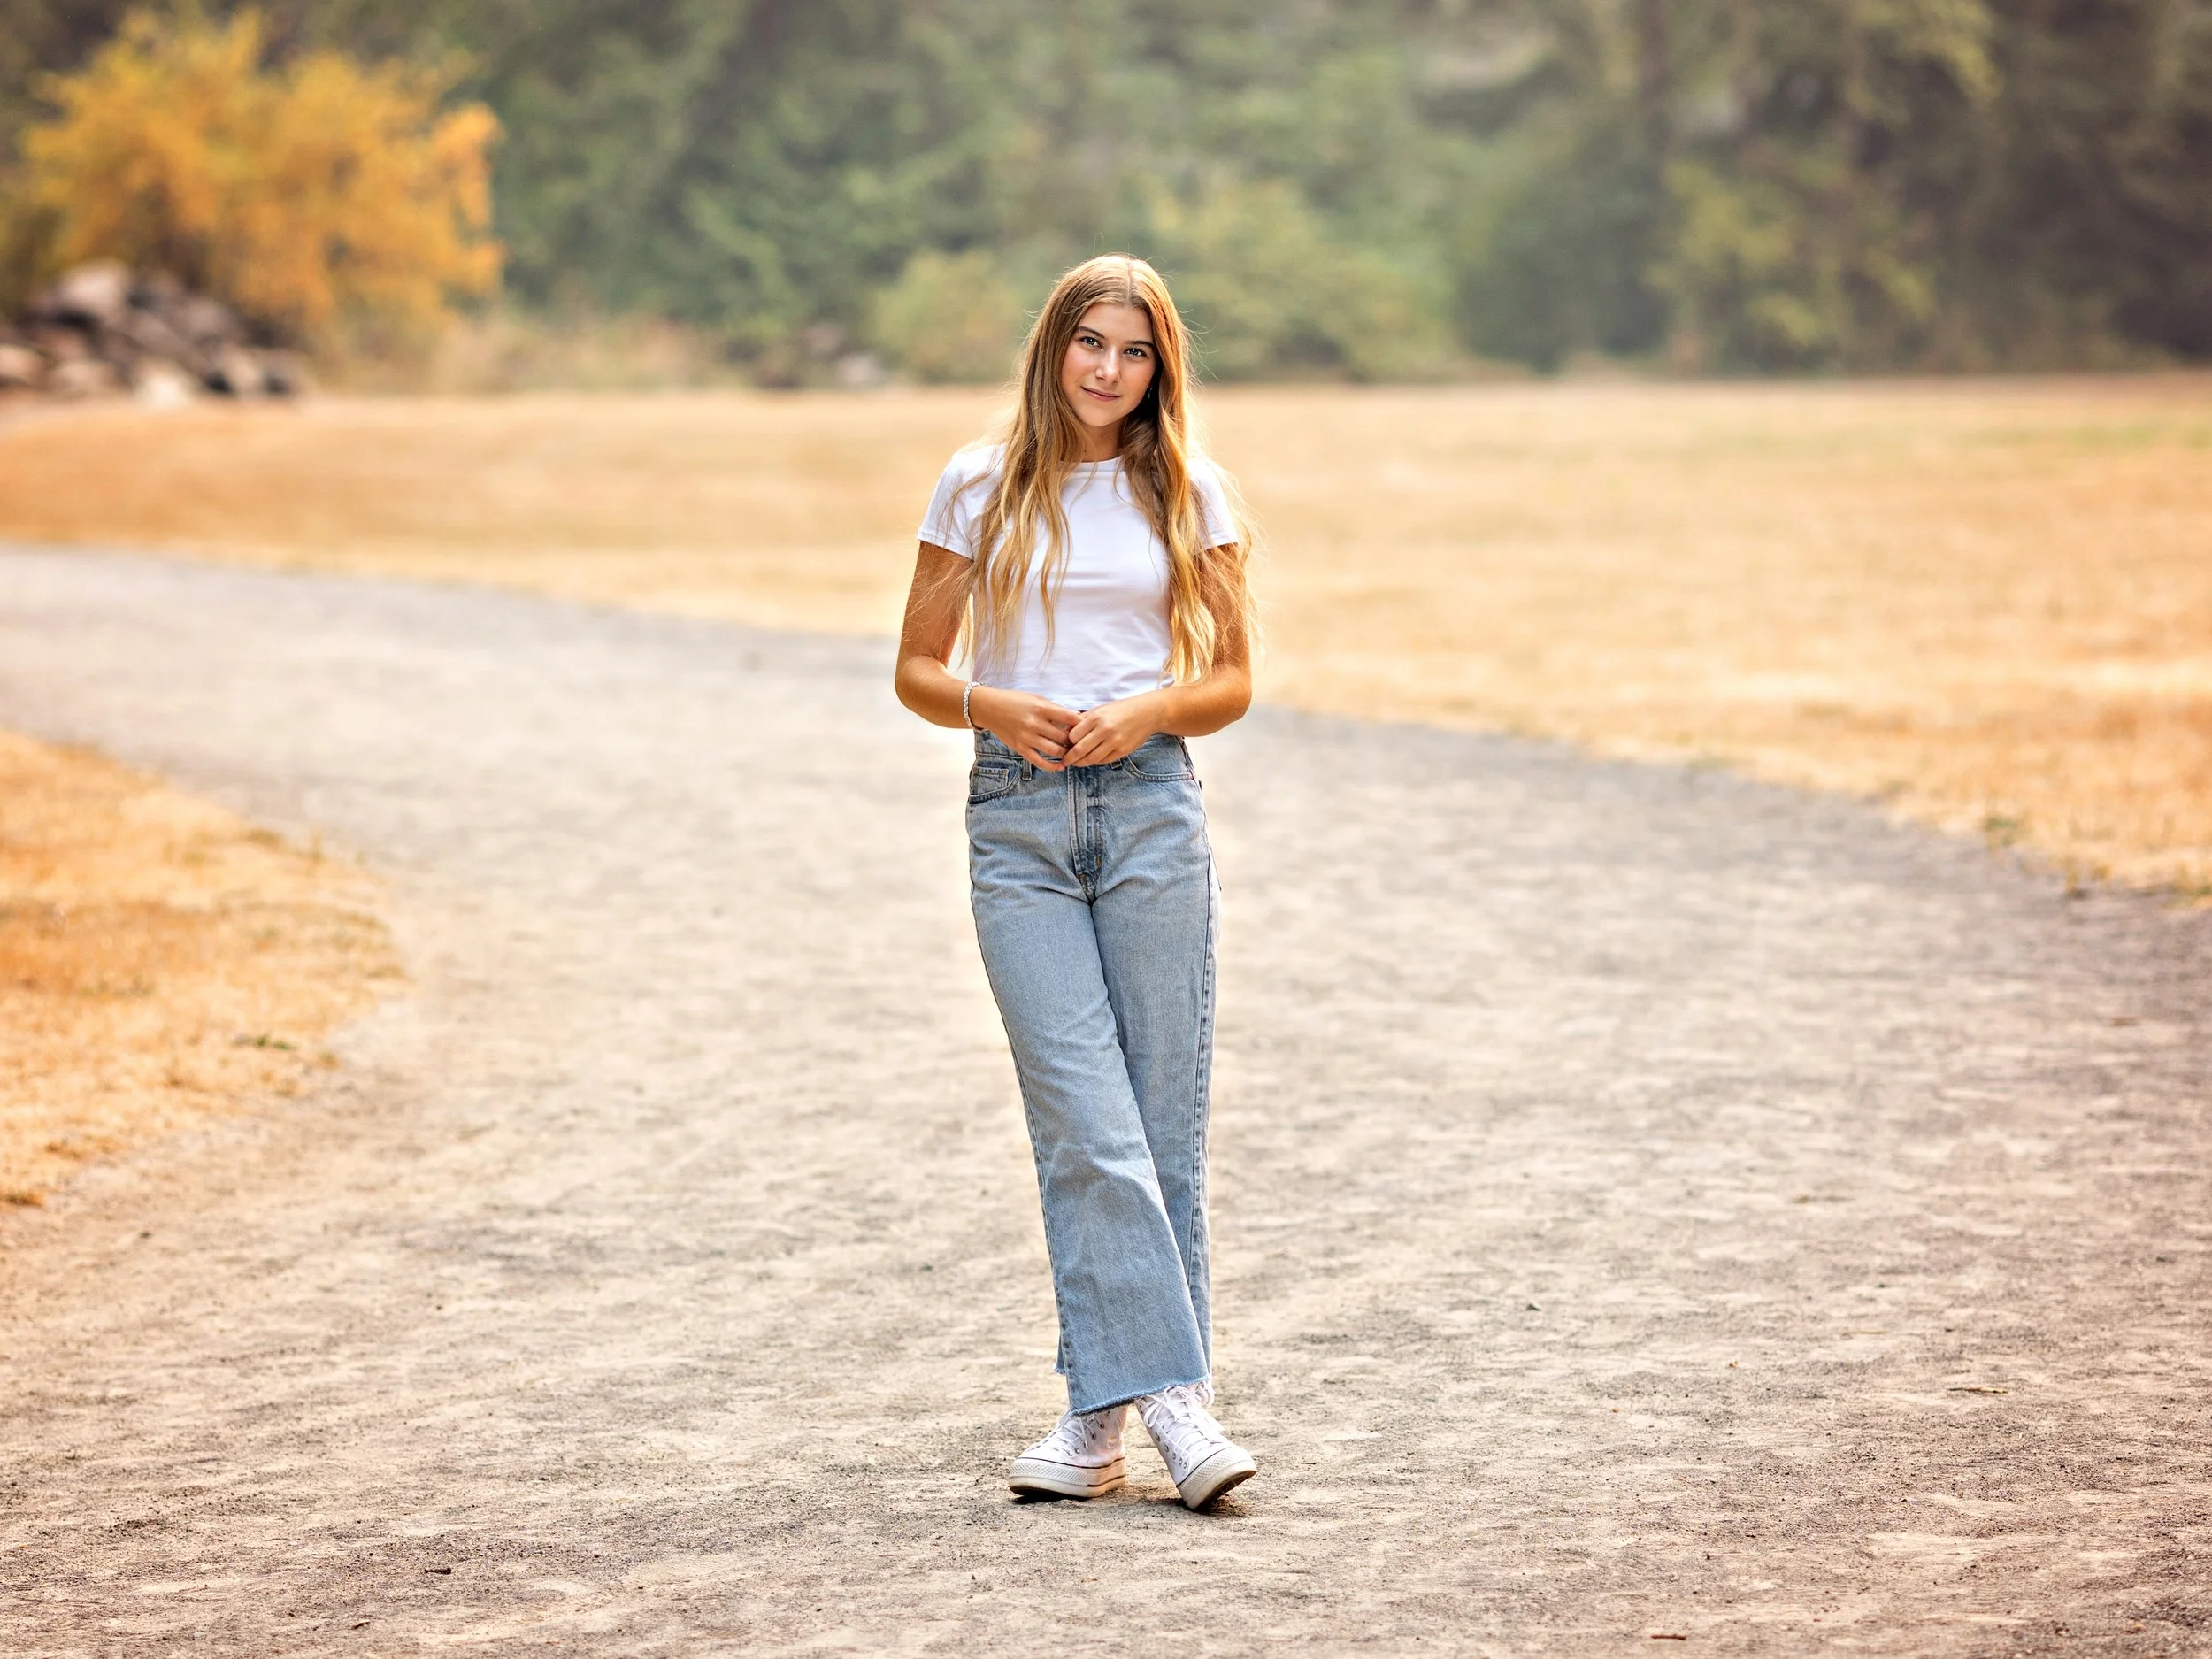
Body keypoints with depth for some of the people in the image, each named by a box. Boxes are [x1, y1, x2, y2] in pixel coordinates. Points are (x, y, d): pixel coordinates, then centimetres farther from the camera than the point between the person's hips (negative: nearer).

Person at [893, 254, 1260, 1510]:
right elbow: (919, 667, 10)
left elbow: (1234, 680, 10)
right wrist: (994, 707, -10)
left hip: (1150, 807, 1)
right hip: (1019, 817, -1)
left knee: (1163, 1122, 0)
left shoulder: (1189, 495, 8)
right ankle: (1163, 1394, -11)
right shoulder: (983, 489, 7)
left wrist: (1150, 708, -10)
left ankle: (1108, 1411, 6)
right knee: (1087, 1124, -10)